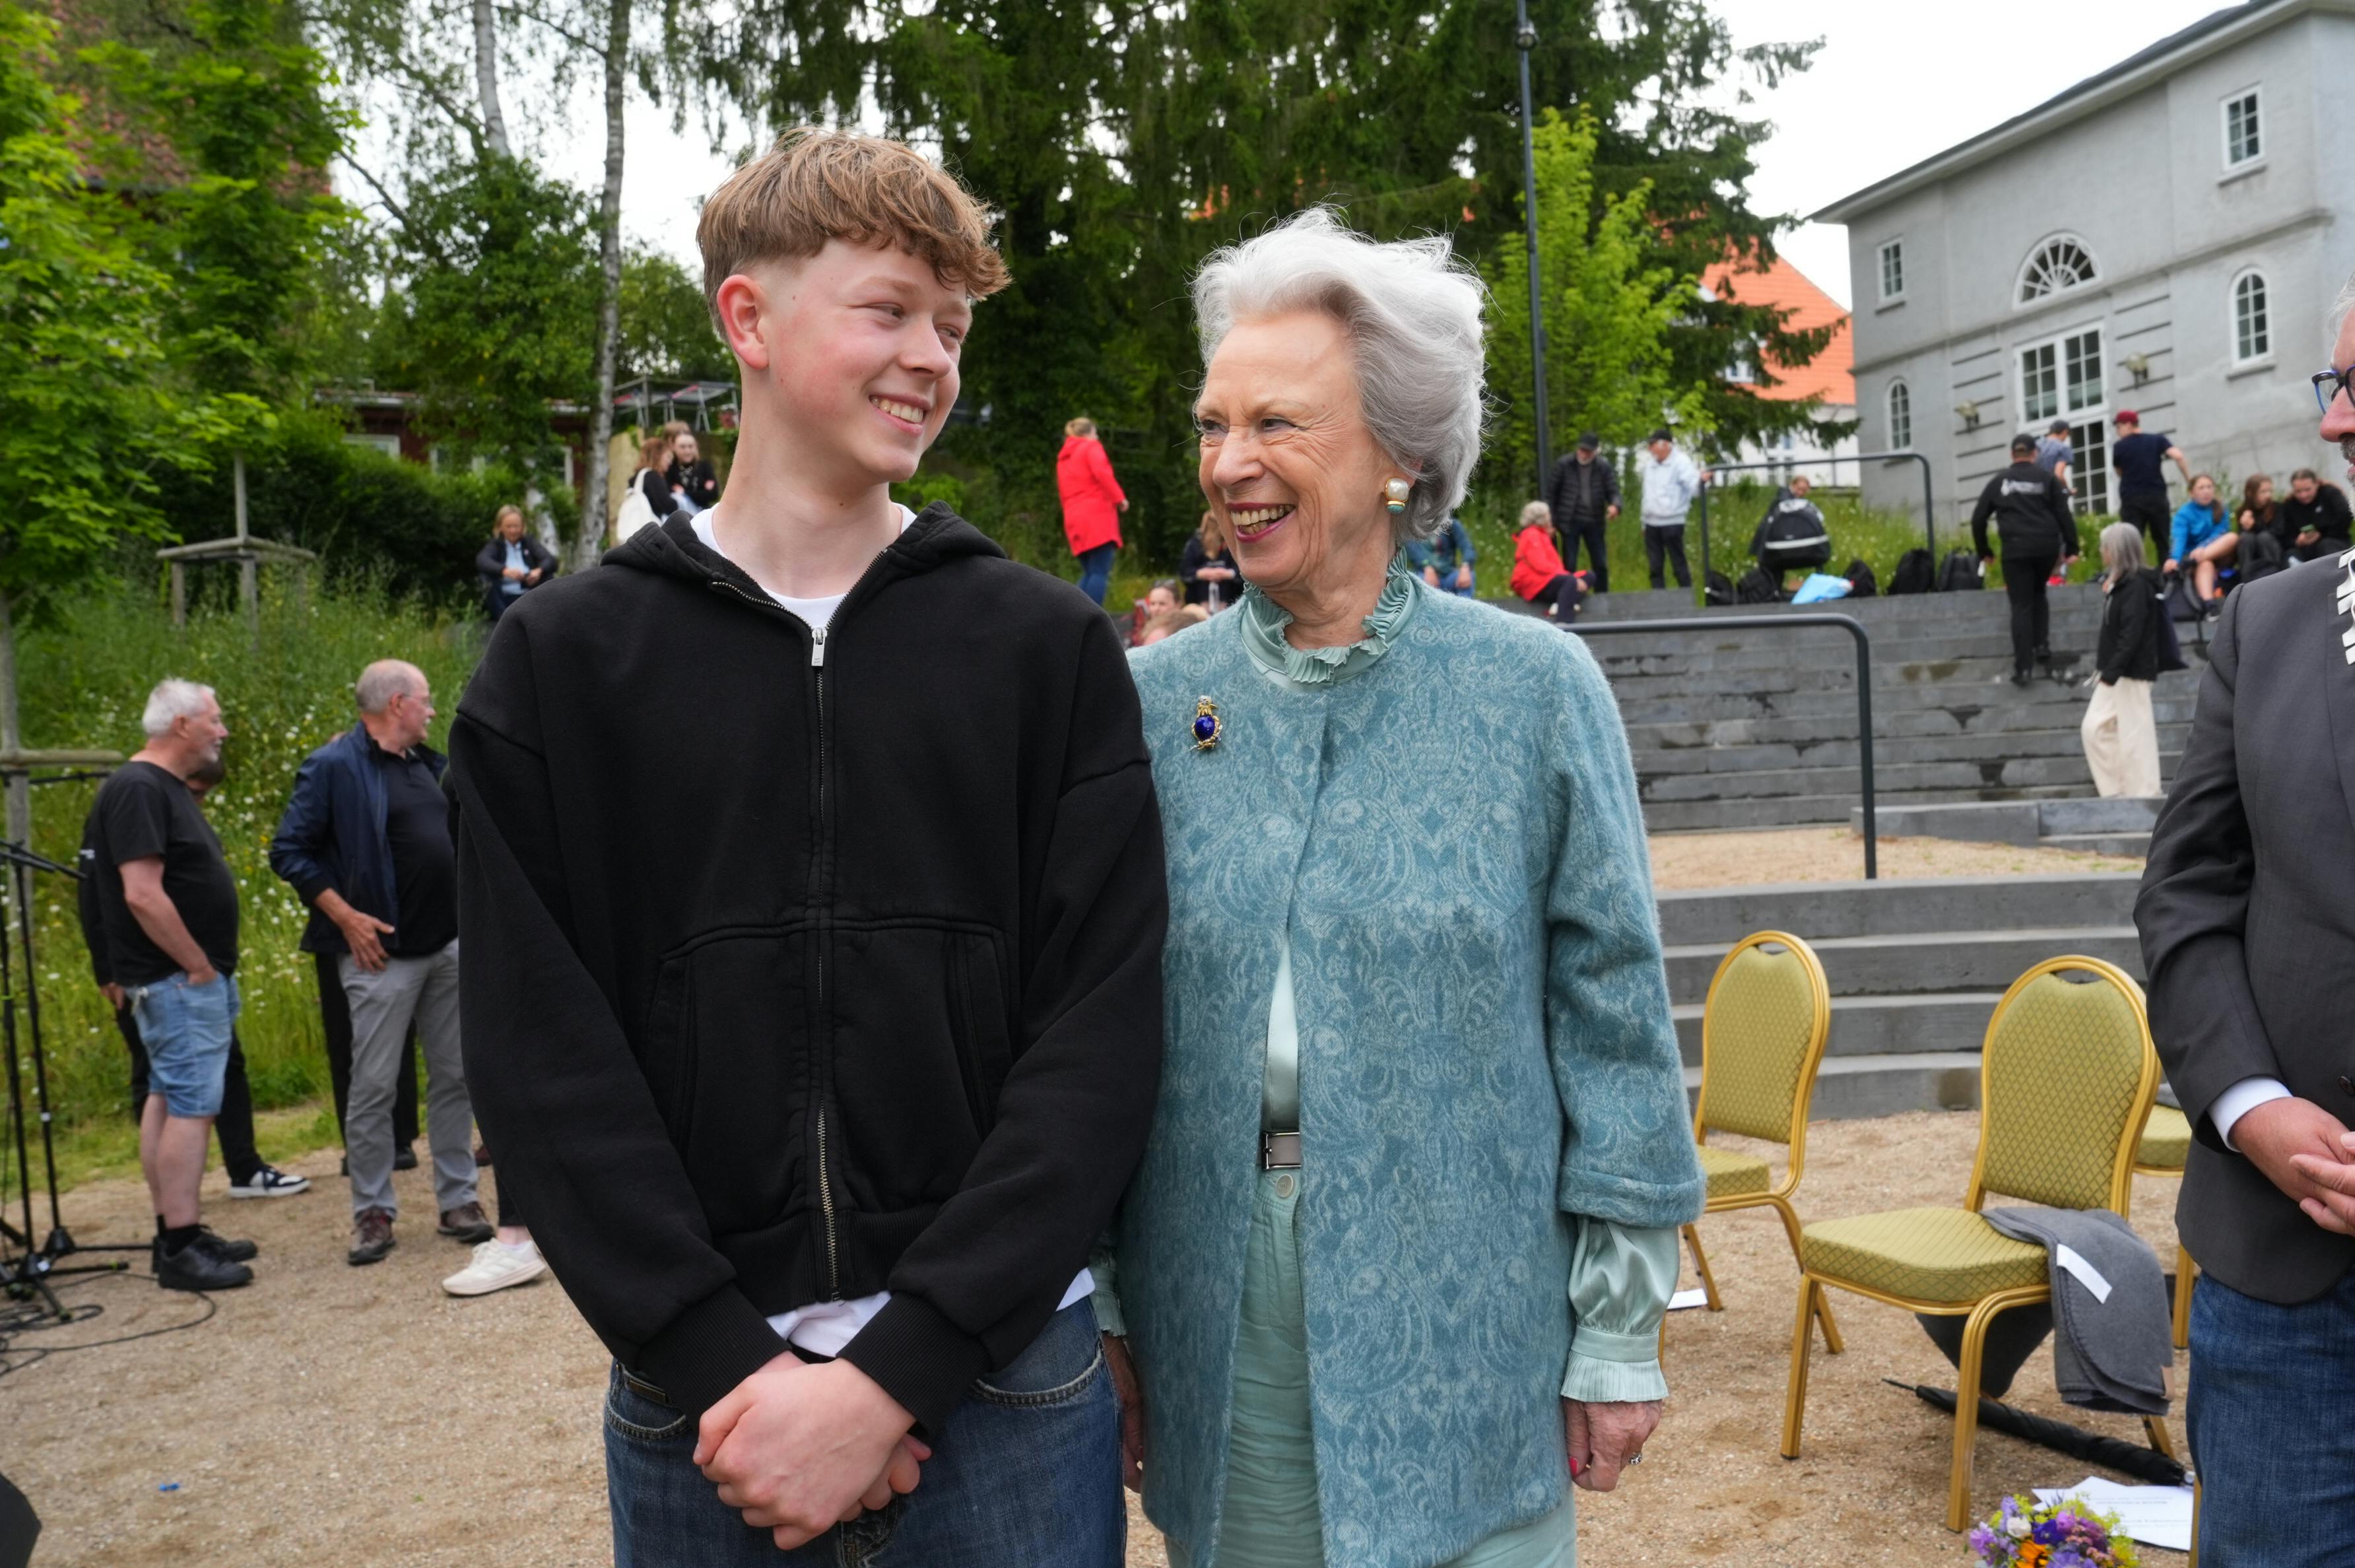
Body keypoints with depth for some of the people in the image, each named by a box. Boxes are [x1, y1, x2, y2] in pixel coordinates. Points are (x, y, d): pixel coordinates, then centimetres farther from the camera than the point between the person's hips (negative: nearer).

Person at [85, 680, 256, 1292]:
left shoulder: (166, 787, 16)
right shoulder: (138, 789, -16)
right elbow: (142, 895, -24)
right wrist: (198, 965, -17)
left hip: (191, 975, 10)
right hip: (177, 981, -10)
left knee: (168, 1101, 13)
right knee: (190, 1107, -9)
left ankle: (177, 1233, 20)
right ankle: (181, 1252, -6)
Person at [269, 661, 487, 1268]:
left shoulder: (428, 763, 15)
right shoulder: (334, 766, -8)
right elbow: (289, 851, -10)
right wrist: (346, 917, -15)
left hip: (450, 946, 7)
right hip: (384, 954, -7)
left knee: (455, 1075, 9)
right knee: (373, 1087, -2)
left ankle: (458, 1198, 19)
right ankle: (373, 1212, 9)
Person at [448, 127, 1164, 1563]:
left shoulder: (1052, 649, -1)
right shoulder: (564, 663, 1)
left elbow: (1099, 1041, -6)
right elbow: (545, 1057, -3)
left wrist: (897, 1373, -13)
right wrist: (730, 1365, -12)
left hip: (1004, 1379, 0)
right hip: (695, 1401, 1)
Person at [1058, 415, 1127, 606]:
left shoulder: (1063, 457, 25)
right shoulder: (1091, 447, 3)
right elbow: (1102, 472, -15)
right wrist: (1119, 498, -12)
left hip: (1075, 520, 8)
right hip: (1097, 515, -8)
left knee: (1088, 574, 13)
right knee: (1100, 573, -12)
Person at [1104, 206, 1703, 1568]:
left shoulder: (1536, 689, -5)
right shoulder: (1153, 702, 1)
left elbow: (1613, 1014, -3)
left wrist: (1620, 1327, -3)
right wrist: (1096, 1306, 5)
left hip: (1460, 1315, -2)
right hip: (1212, 1324, 2)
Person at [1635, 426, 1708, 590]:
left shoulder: (1681, 462, -9)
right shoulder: (1649, 462, 11)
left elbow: (1693, 486, -24)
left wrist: (1701, 479, -39)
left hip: (1672, 523, -7)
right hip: (1651, 523, 7)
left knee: (1679, 564, -2)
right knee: (1654, 566, 10)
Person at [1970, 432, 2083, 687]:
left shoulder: (1999, 482, 12)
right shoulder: (2047, 479, 9)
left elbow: (1978, 518, 13)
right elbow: (2064, 515, 3)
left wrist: (1984, 552, 21)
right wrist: (2071, 549, 5)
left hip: (2016, 550, -1)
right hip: (2047, 547, 1)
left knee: (2021, 606, -1)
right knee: (2038, 593, 26)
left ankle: (2023, 668, -8)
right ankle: (2042, 646, 13)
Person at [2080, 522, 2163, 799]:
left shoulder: (2136, 585, -15)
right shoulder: (2119, 582, 13)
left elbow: (2131, 634, -22)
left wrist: (2112, 670, -24)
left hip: (2132, 671, -10)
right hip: (2115, 671, 10)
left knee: (2133, 734, -3)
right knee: (2093, 728, 9)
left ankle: (2142, 794, 5)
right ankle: (2113, 789, 15)